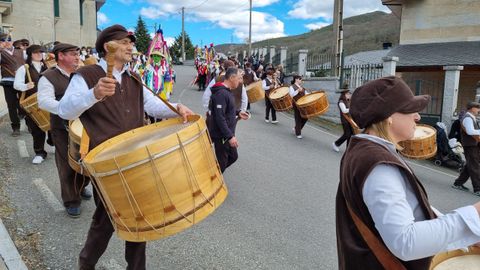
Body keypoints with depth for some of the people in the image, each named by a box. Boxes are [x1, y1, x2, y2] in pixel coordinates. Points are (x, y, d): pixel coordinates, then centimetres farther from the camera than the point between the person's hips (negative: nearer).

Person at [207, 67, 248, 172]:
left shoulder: (227, 91, 8)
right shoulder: (221, 93, -24)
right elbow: (219, 118, -29)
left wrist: (238, 112, 8)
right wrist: (230, 136, -28)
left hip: (227, 134, 10)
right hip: (221, 135, -10)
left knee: (233, 156, 20)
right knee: (221, 162, 3)